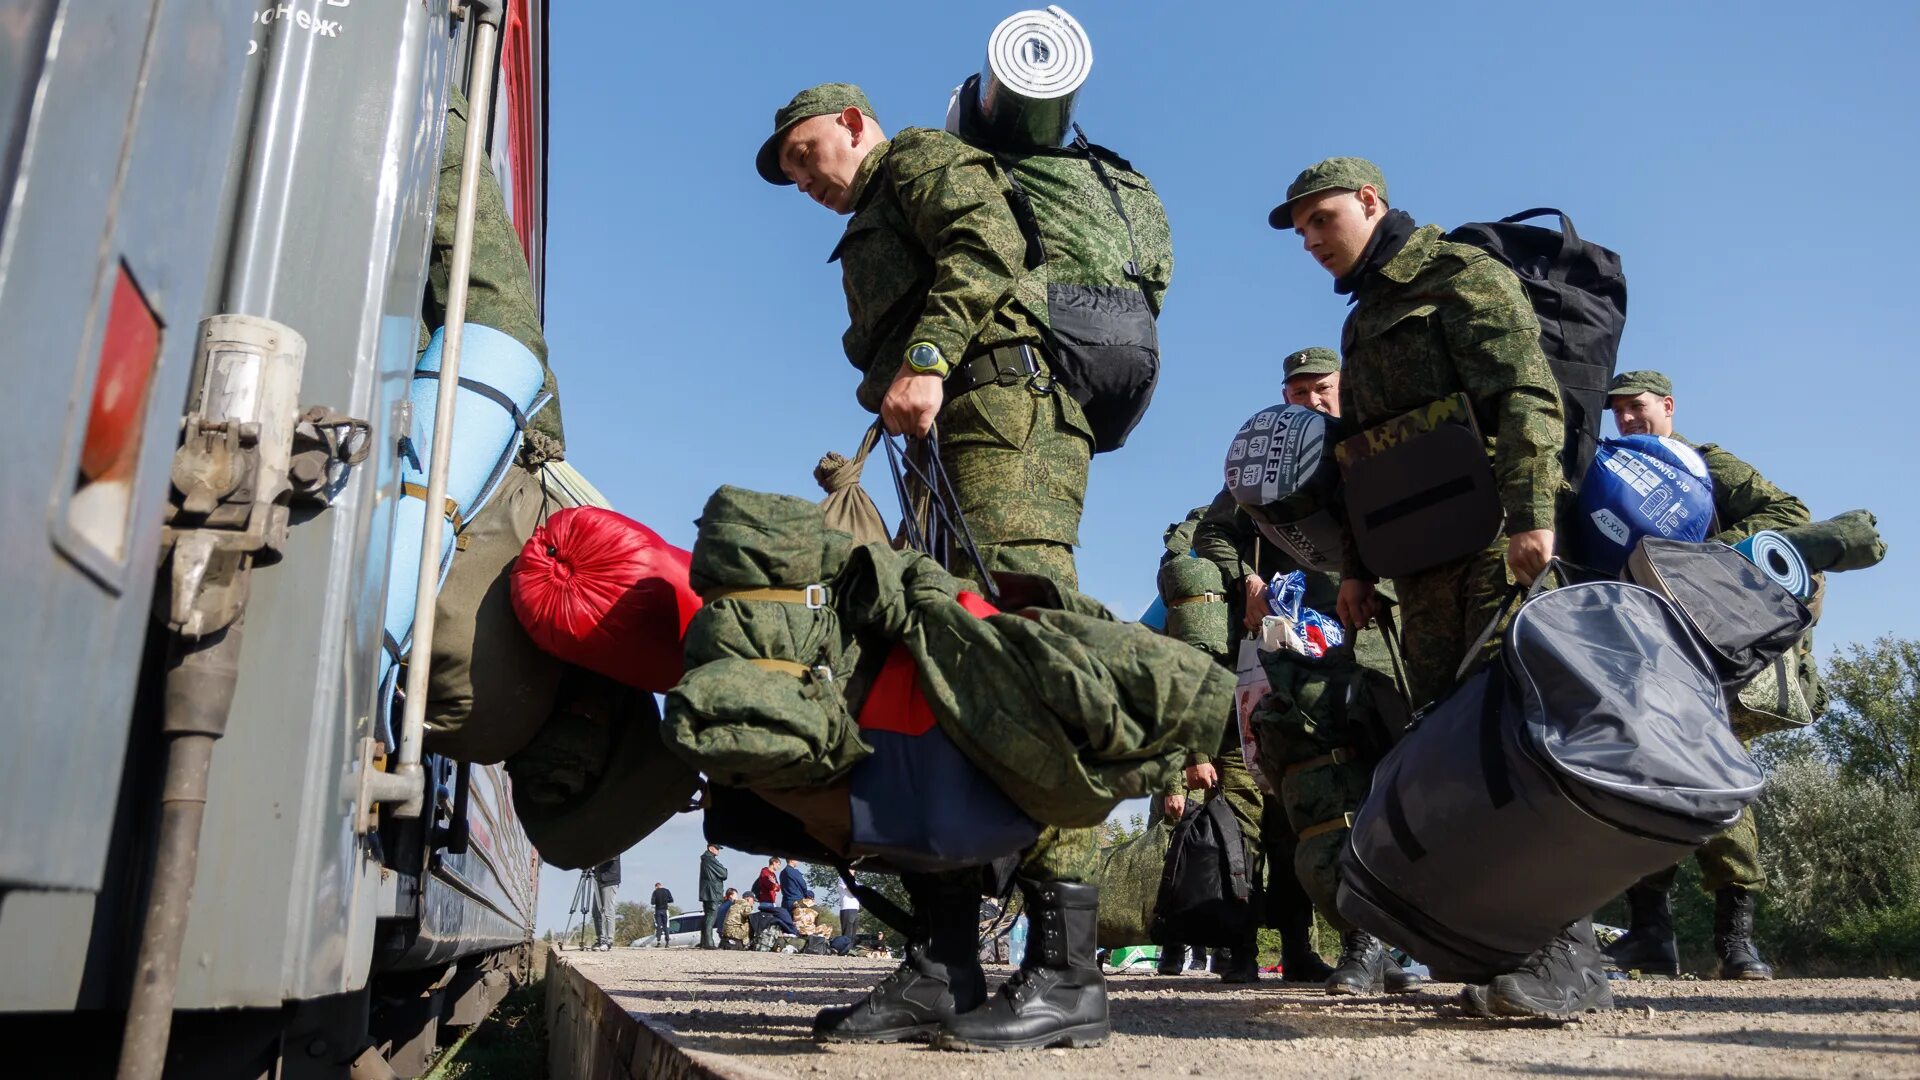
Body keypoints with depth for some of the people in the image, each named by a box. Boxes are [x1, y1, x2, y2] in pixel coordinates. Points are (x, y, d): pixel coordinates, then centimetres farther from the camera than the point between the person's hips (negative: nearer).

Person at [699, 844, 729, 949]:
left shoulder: (704, 860, 19)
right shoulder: (711, 860, -13)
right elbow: (723, 874, -12)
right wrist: (725, 869, 9)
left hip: (706, 893, 10)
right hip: (713, 893, -10)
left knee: (707, 916, 14)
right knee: (712, 916, -13)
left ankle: (703, 942, 18)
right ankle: (708, 942, -19)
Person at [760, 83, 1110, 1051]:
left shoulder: (922, 158, 13)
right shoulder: (876, 233, 37)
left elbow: (987, 246, -9)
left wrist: (926, 358, -19)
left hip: (1003, 408, -9)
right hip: (955, 457, 9)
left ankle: (1066, 971, -21)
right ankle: (943, 969, -3)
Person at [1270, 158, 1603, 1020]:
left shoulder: (1459, 275, 2)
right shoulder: (1362, 325, 26)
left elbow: (1527, 394, -12)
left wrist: (1529, 514, -23)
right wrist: (1353, 564, 19)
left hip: (1496, 539, -8)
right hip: (1423, 560, 8)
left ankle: (1568, 948, -14)